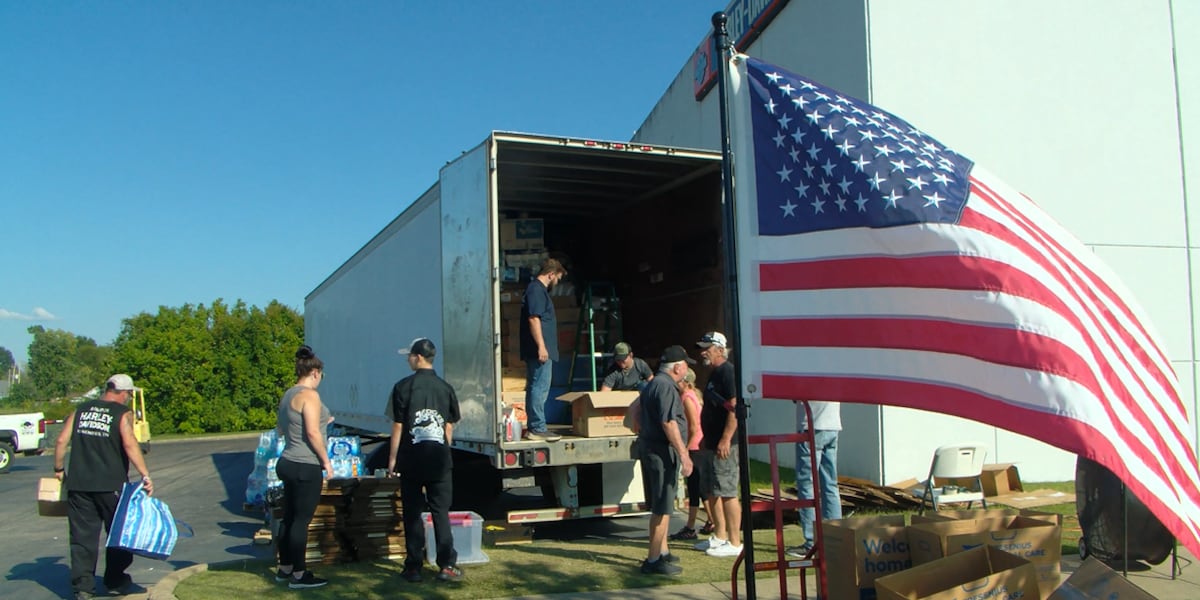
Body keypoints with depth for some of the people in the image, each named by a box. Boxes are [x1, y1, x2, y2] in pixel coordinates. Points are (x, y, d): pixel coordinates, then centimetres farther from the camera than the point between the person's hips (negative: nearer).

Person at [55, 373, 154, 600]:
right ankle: (115, 581, 19)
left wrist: (59, 469, 20)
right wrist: (145, 476, -20)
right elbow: (129, 444, -18)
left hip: (78, 483, 4)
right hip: (111, 485, -4)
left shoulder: (81, 410, 11)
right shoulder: (123, 413, -4)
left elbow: (61, 441, 7)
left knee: (82, 535, 8)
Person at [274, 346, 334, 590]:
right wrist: (326, 460, -11)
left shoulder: (288, 394, 12)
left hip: (288, 462, 9)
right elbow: (312, 433, -20)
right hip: (306, 466, -9)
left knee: (289, 517, 16)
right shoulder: (309, 395, -15)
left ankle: (285, 568, 26)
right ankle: (298, 575, 5)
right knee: (302, 520, -2)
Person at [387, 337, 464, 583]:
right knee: (441, 512, 7)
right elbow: (449, 427, 6)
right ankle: (447, 565, 5)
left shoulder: (403, 387, -6)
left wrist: (392, 457, 2)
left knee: (412, 513, 6)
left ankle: (413, 567, 11)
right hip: (439, 459, 2)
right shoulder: (445, 388, 4)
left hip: (411, 459, -2)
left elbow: (398, 426, -6)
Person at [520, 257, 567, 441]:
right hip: (540, 350, -11)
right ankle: (538, 429, -7)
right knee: (540, 388, -9)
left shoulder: (537, 289, 20)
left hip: (537, 351, 11)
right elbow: (533, 319, -20)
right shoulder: (537, 290, -12)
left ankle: (533, 427, 17)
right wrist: (541, 346, -22)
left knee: (534, 388, 12)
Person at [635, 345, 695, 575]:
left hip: (649, 446, 11)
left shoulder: (652, 384, 16)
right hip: (662, 451, -11)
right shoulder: (666, 386, -17)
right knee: (662, 509, -5)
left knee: (660, 506, 20)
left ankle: (662, 551, 30)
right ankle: (653, 560, -1)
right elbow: (669, 423, -23)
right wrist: (683, 454, -22)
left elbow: (639, 420, 23)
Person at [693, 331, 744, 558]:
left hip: (725, 444, -10)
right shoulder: (714, 373, 16)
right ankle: (719, 537, 25)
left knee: (727, 492, -5)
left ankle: (734, 543, 2)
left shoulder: (728, 372, -15)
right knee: (711, 491, 15)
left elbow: (735, 407, -22)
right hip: (713, 442, 11)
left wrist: (726, 439, -25)